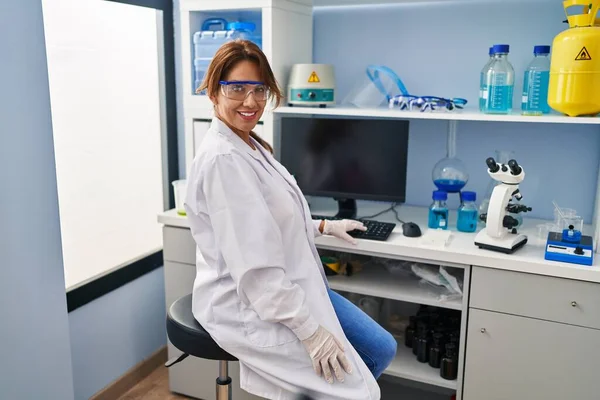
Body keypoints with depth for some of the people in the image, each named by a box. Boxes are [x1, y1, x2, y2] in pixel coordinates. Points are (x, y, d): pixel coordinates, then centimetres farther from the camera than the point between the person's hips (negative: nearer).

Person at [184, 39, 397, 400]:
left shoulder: (251, 145, 7)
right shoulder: (223, 159, -24)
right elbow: (254, 266, -27)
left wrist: (325, 226, 25)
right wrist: (310, 331, -23)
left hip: (287, 289, 10)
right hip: (251, 308, -10)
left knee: (382, 348, 12)